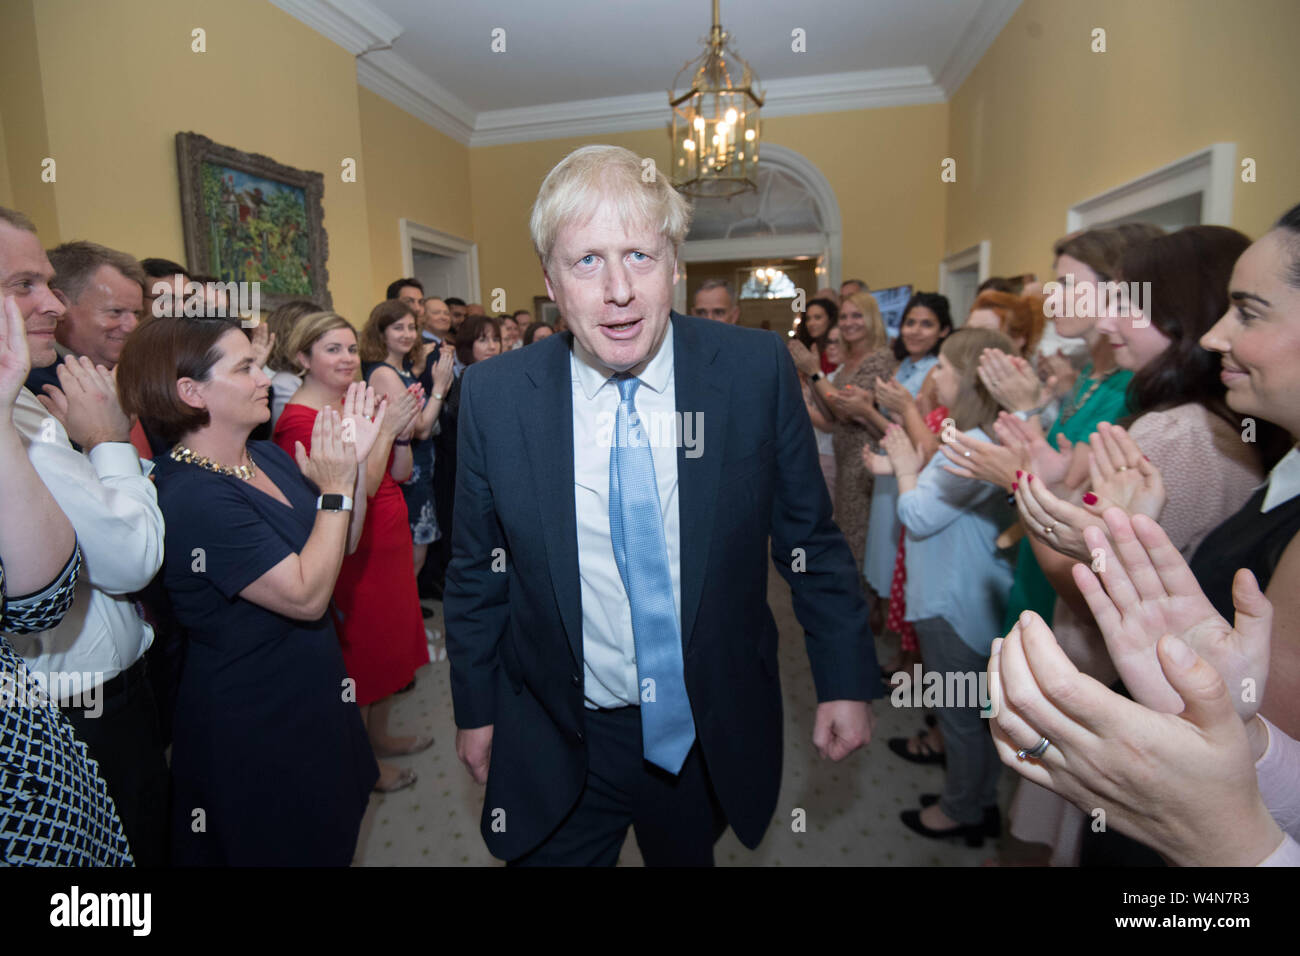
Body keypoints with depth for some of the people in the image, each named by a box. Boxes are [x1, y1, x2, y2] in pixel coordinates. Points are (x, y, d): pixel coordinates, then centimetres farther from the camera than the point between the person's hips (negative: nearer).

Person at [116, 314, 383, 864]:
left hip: (308, 693, 8)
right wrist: (334, 488, -21)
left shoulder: (268, 458, 0)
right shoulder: (191, 496, -26)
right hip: (254, 721, -8)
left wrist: (353, 463, -9)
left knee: (329, 836, 26)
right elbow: (306, 594, -27)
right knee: (287, 847, 15)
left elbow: (340, 546, 4)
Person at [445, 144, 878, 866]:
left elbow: (809, 538, -4)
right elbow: (477, 570, -1)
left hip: (715, 739, 1)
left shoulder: (757, 370, -13)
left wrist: (846, 679, -2)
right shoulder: (493, 396, -11)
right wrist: (476, 709, 5)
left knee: (688, 856, 26)